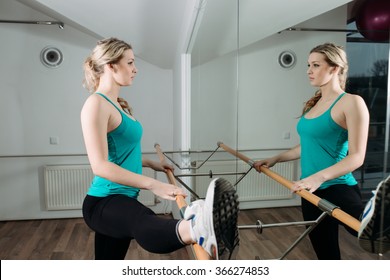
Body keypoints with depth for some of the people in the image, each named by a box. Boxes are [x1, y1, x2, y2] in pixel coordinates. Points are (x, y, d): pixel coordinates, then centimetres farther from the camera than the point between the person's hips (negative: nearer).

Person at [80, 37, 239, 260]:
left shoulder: (118, 104, 17)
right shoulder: (96, 104, -14)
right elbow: (100, 165, -25)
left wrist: (151, 163, 31)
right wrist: (152, 184, -31)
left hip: (121, 200, 11)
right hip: (103, 201, -11)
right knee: (144, 223, -45)